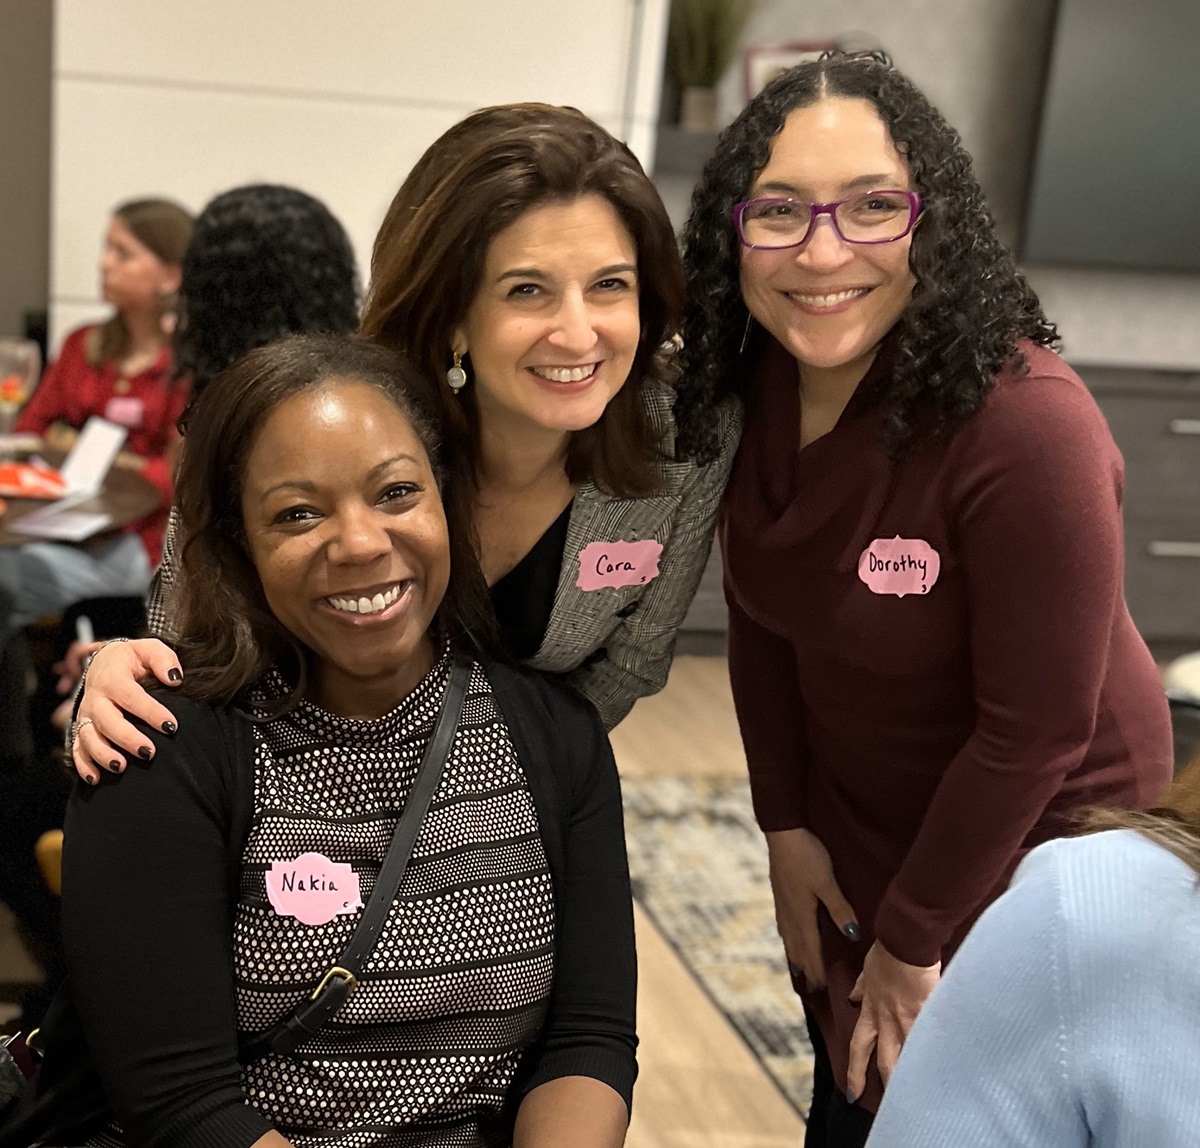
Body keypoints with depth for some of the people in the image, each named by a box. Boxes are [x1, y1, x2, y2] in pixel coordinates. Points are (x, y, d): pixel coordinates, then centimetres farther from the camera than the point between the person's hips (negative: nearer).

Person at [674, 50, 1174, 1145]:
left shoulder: (1030, 424, -33)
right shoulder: (751, 387, -13)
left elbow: (1036, 728, -26)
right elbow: (763, 622, -1)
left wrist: (910, 942, -16)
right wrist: (787, 828, 0)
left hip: (1038, 843, -5)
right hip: (854, 829, 6)